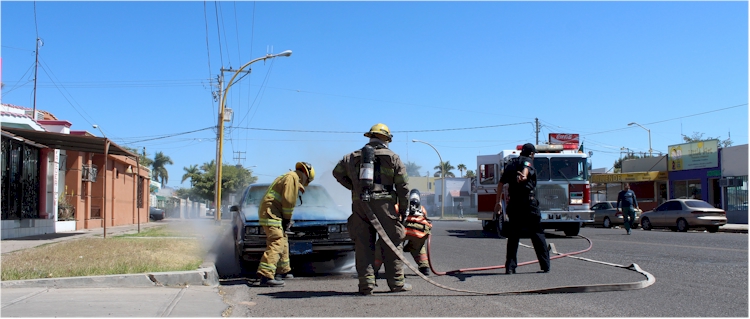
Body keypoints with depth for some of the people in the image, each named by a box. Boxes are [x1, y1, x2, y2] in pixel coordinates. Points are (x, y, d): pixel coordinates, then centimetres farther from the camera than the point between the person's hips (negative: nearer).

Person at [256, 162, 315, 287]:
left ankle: (282, 271, 34)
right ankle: (266, 276, -28)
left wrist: (286, 220, 13)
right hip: (270, 213, -11)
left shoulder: (286, 177, 25)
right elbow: (288, 200, -16)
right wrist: (287, 219, -6)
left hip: (272, 215, 11)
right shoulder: (293, 178, -8)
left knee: (283, 242, 22)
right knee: (276, 244, -19)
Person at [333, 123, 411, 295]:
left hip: (359, 205, 2)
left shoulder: (353, 157, 16)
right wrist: (403, 209, 10)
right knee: (392, 243, 6)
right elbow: (403, 186, 5)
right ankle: (396, 282, 9)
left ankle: (366, 284, 1)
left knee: (363, 244, 4)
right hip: (384, 203, -2)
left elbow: (338, 172, 21)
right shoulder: (392, 157, 8)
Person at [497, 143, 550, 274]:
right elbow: (526, 169, -24)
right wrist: (524, 177, -46)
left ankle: (510, 266, 2)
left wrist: (498, 202, 23)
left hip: (513, 204, 5)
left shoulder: (510, 164, 19)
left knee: (513, 235, 7)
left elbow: (501, 183, 18)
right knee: (537, 234, 3)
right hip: (529, 203, -5)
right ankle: (545, 265, 6)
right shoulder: (527, 161, 2)